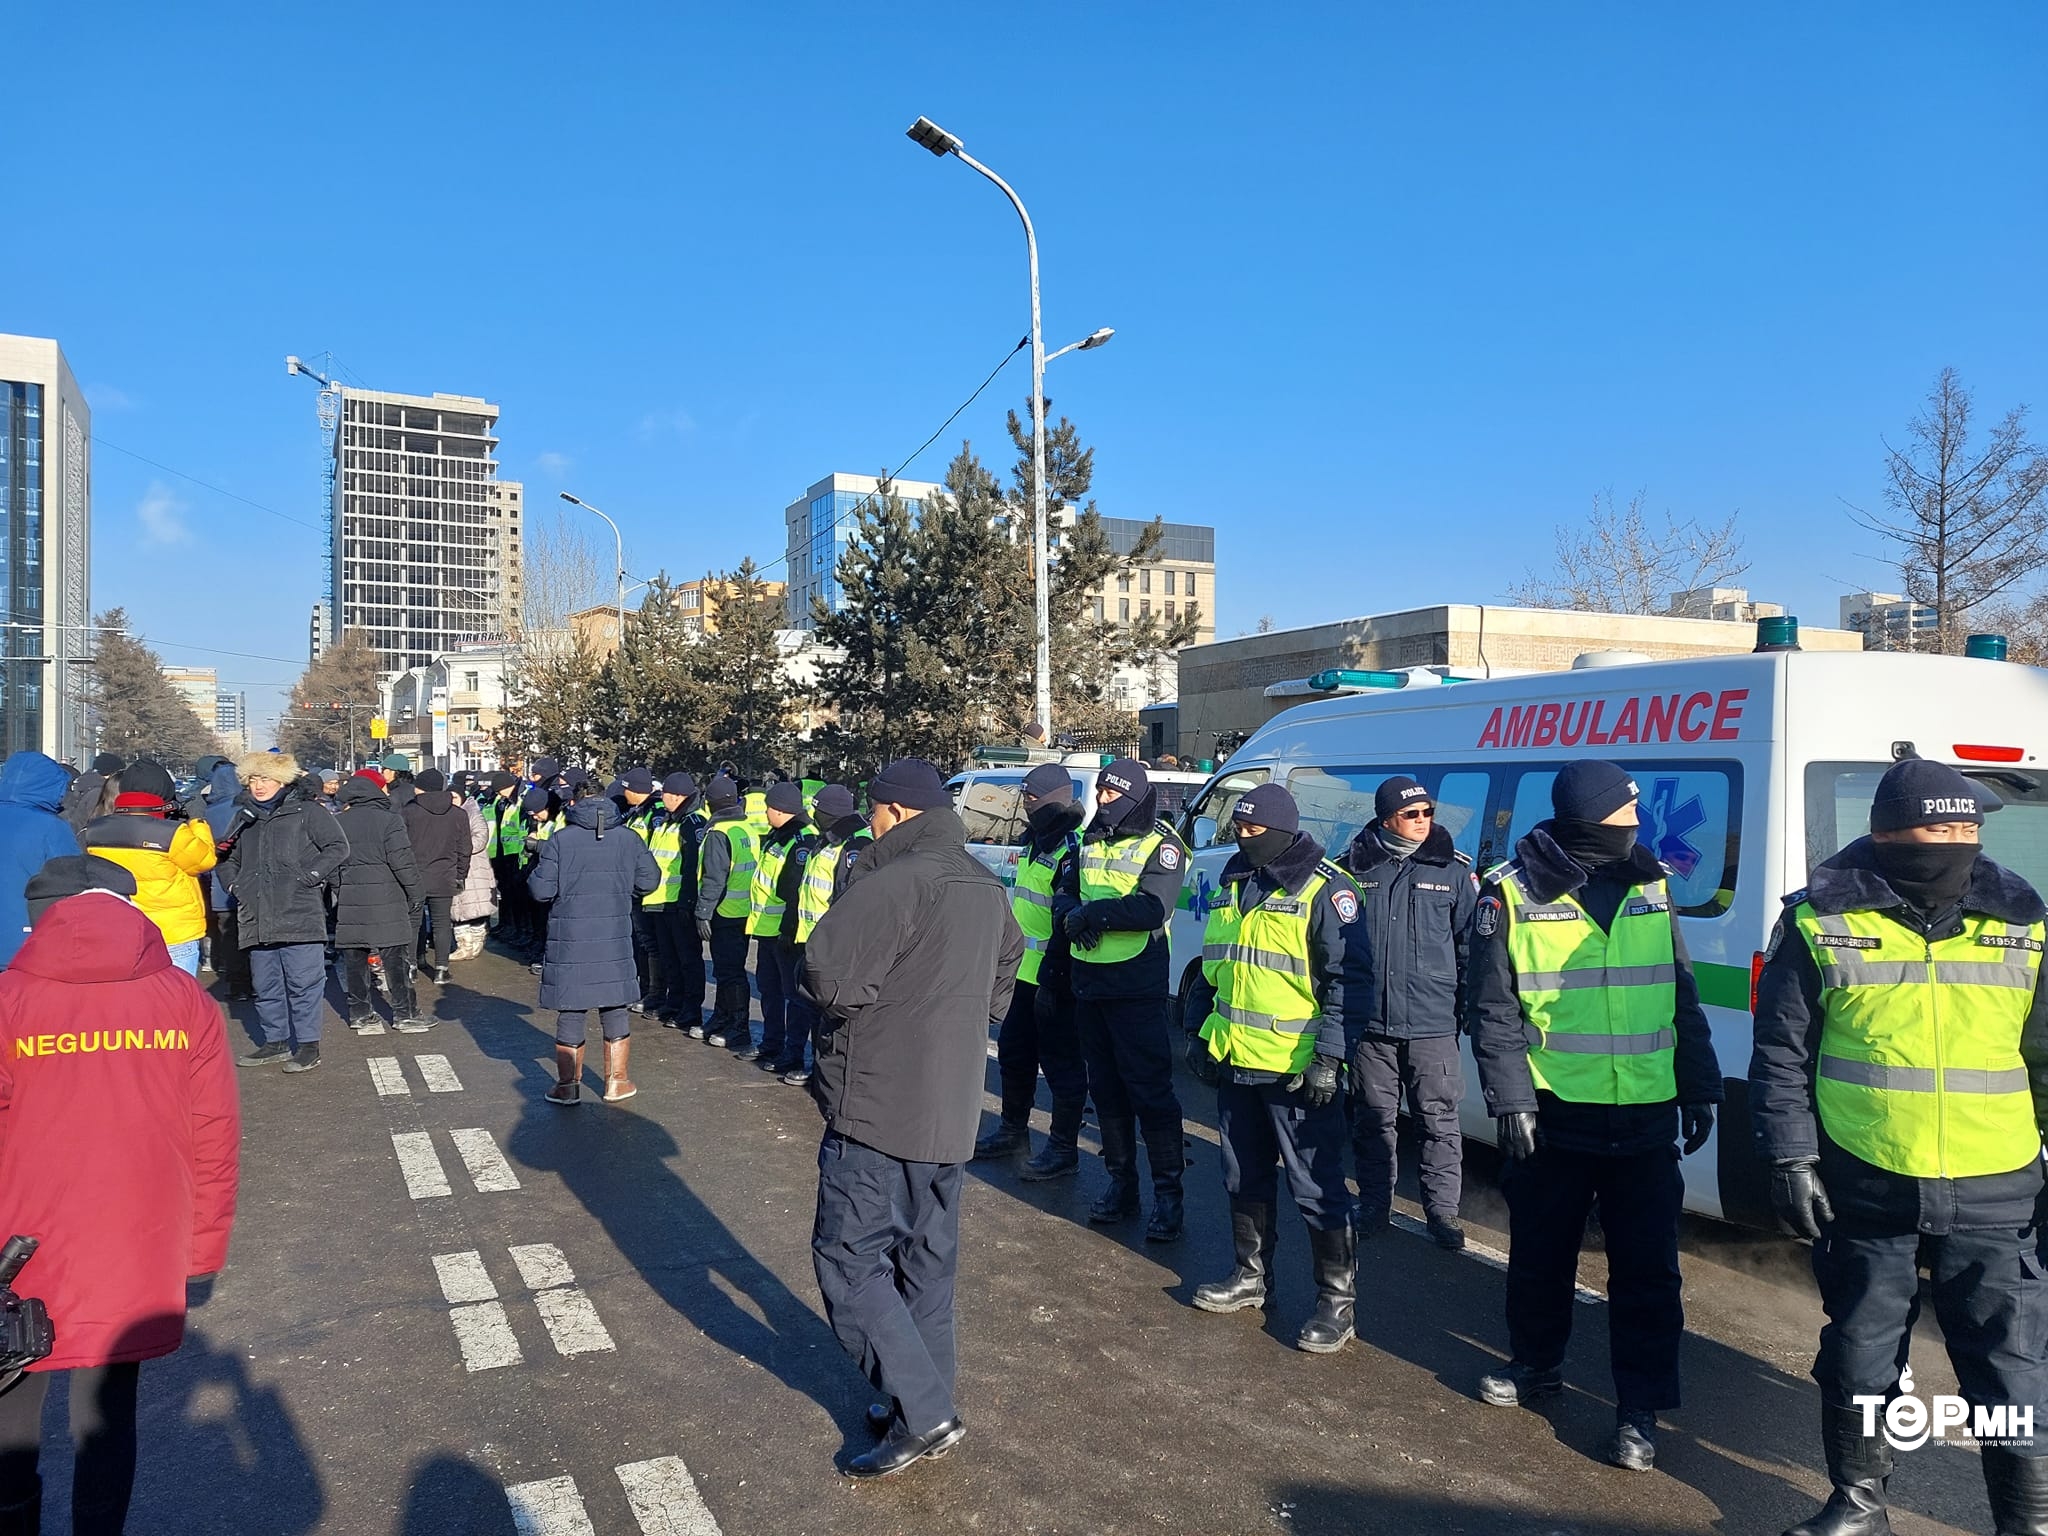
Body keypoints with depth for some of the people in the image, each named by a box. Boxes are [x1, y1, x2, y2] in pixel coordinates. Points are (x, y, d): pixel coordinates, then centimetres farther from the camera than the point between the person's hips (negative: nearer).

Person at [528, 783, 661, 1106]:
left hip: (570, 938, -2)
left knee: (570, 1010, 8)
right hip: (615, 937, 2)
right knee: (615, 1009, 13)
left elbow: (541, 890, -10)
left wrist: (566, 888, 11)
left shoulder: (559, 840, -8)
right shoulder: (629, 839, 0)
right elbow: (649, 880, 1)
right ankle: (616, 1082, 19)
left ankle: (567, 1085, 15)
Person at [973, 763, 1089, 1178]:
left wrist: (1052, 975, -25)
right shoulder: (1035, 842, 14)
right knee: (1013, 1053, 20)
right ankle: (1013, 1130, 35)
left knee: (1060, 1062, 1)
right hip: (1023, 971, 11)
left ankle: (1064, 1147, 12)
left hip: (1052, 978, -11)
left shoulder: (1071, 848, -19)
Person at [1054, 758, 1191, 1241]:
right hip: (1089, 982, 8)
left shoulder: (1160, 846, -9)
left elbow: (1153, 909, -24)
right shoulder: (1092, 842, 13)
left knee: (1149, 1089, -4)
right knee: (1105, 1087, 14)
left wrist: (1092, 913, -19)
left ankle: (1168, 1192, 4)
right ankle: (1121, 1182, 26)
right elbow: (1064, 893, 12)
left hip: (1135, 987, -7)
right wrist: (1070, 915, -11)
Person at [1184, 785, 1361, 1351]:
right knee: (1244, 1178, 18)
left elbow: (1343, 980, -14)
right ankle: (1252, 1275, 34)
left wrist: (1328, 1056, -19)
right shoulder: (1231, 885, 11)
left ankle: (1337, 1299, 13)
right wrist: (1201, 1034, 16)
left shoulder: (1325, 889, -11)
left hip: (1297, 1069, -7)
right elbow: (1210, 968, 20)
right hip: (1234, 1064, 7)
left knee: (1316, 1188, 1)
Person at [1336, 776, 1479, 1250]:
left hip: (1432, 1025, -1)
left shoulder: (1453, 870, 0)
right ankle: (1374, 1206, 28)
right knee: (1373, 1121, 13)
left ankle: (1442, 1211, 22)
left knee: (1438, 1121, 6)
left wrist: (1466, 1005, 2)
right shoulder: (1354, 868, 2)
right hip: (1368, 1023, 1)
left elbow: (1471, 945, 6)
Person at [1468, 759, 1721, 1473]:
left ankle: (1639, 1407, 20)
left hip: (1647, 1118, 2)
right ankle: (1536, 1364, 36)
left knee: (1647, 1266, 6)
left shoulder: (1651, 885, 4)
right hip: (1551, 1114, -2)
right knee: (1540, 1252, 15)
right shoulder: (1512, 894, -8)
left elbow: (1682, 996, 11)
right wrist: (1511, 1099, -11)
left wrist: (1698, 1088, 10)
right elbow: (1494, 1009, -6)